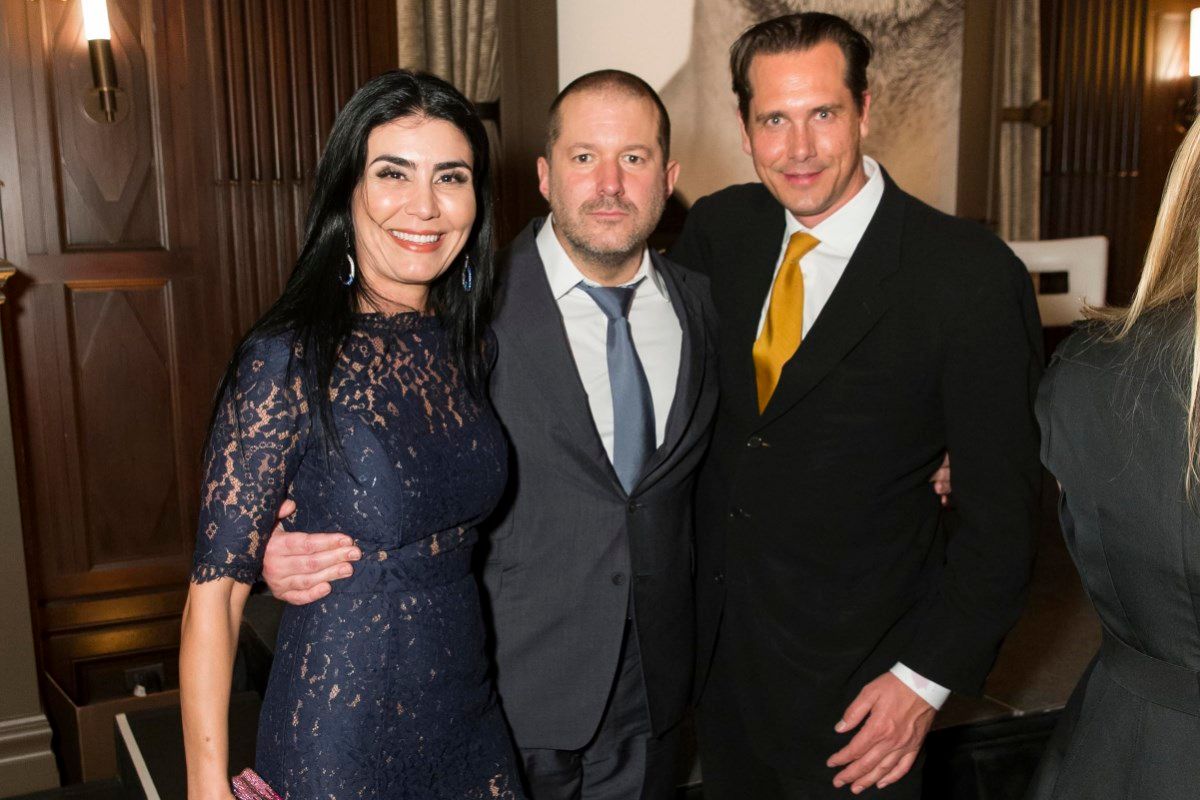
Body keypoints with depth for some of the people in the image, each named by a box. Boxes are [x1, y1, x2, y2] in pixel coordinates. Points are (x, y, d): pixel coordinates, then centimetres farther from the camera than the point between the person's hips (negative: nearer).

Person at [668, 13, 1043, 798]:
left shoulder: (971, 275, -18)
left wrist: (929, 676, -13)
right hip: (716, 634, 5)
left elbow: (1001, 500, -14)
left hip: (857, 665, -4)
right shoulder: (719, 228, -4)